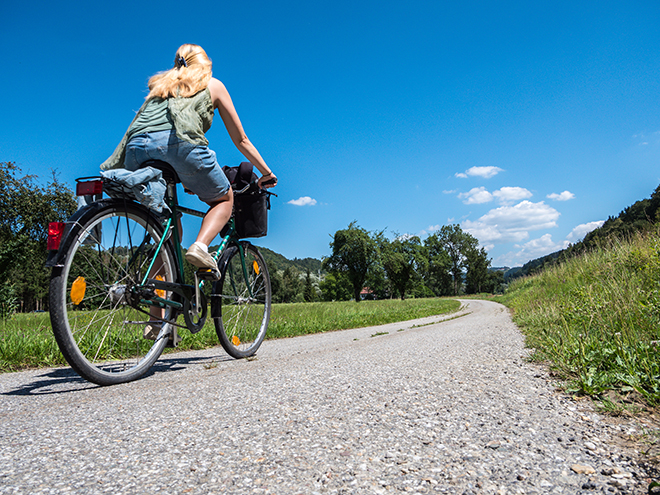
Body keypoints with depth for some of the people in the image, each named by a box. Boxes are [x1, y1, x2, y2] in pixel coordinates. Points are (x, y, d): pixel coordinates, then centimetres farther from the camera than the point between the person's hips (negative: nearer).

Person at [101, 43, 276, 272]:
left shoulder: (160, 84, 36)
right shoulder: (213, 85, 25)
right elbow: (241, 140, 25)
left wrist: (183, 178, 46)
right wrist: (267, 173, 33)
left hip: (136, 149, 5)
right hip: (180, 143, -5)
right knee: (224, 199, 18)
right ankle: (200, 246, -8)